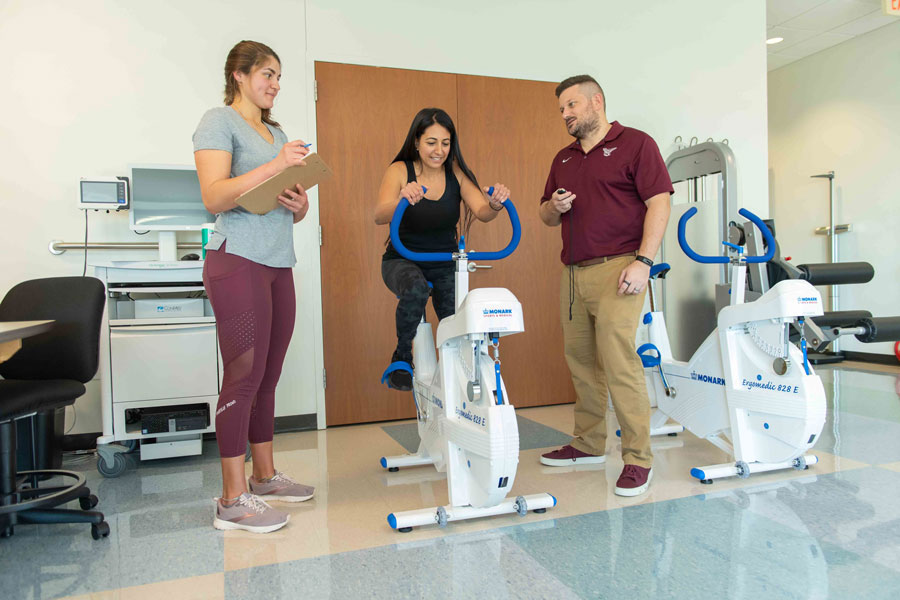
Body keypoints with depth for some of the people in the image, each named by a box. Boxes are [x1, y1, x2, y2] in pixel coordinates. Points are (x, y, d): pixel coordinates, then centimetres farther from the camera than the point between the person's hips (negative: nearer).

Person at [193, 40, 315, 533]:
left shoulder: (277, 133, 24)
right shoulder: (219, 122, 0)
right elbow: (214, 197, -13)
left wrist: (301, 205, 1)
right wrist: (275, 166, -18)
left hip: (278, 265, 8)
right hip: (238, 261, -7)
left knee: (268, 376, 9)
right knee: (244, 377, -8)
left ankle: (265, 475, 21)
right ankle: (233, 501, -1)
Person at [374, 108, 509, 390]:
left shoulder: (457, 174, -3)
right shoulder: (400, 171, -10)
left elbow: (481, 212, -16)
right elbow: (380, 216, -26)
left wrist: (495, 203, -40)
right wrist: (402, 200, -48)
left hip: (445, 265, 2)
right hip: (403, 262, -2)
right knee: (416, 288, -36)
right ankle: (401, 359, -13)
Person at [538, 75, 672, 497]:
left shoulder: (635, 144, 1)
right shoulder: (563, 159, 21)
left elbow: (659, 203, -7)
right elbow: (547, 216, 24)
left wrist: (643, 261, -17)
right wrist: (555, 207, -1)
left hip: (616, 268, -7)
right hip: (572, 272, 7)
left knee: (618, 360, -11)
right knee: (581, 362, 10)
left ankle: (638, 458, 0)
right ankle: (588, 444, 24)